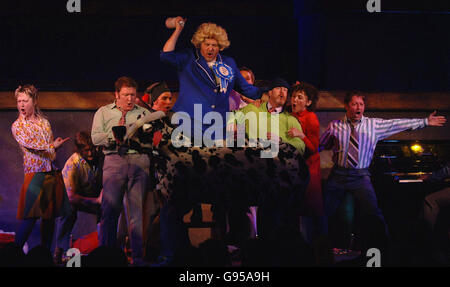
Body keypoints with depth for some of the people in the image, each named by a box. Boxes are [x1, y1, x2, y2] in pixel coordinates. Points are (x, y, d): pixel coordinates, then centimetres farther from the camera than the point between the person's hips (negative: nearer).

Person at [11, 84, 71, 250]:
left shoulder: (44, 122, 15)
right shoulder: (17, 126, 2)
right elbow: (29, 144, -9)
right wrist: (52, 146, -6)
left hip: (52, 173, 5)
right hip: (35, 173, -5)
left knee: (50, 216, 5)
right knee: (31, 217, -11)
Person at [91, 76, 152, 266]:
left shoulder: (143, 113, 20)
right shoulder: (103, 112, 17)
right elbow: (95, 138, 4)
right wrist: (114, 135, -9)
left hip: (139, 161, 1)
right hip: (114, 160, -1)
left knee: (138, 211, -3)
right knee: (110, 209, -6)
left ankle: (138, 256, 0)